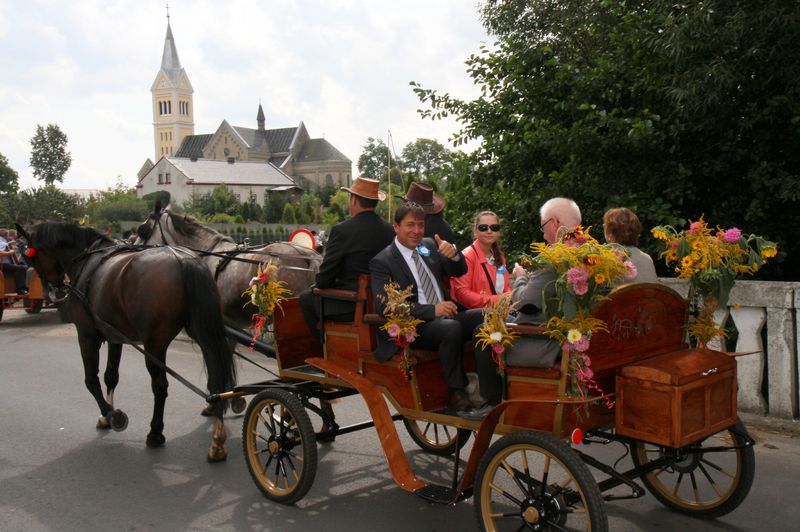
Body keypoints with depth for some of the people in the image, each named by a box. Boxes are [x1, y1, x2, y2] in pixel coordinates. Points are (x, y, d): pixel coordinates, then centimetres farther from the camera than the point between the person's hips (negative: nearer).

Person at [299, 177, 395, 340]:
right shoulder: (389, 230, 0)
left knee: (306, 297, 15)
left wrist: (319, 284, 13)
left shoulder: (342, 230, -16)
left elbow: (324, 278, -12)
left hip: (349, 308, -7)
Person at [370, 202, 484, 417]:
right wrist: (432, 310, -24)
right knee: (452, 328, -35)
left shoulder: (429, 245, 15)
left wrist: (453, 254, -10)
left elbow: (459, 271, 15)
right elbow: (385, 306, -15)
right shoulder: (382, 262, -4)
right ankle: (456, 393, -20)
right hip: (412, 327, -6)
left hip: (444, 315, 6)